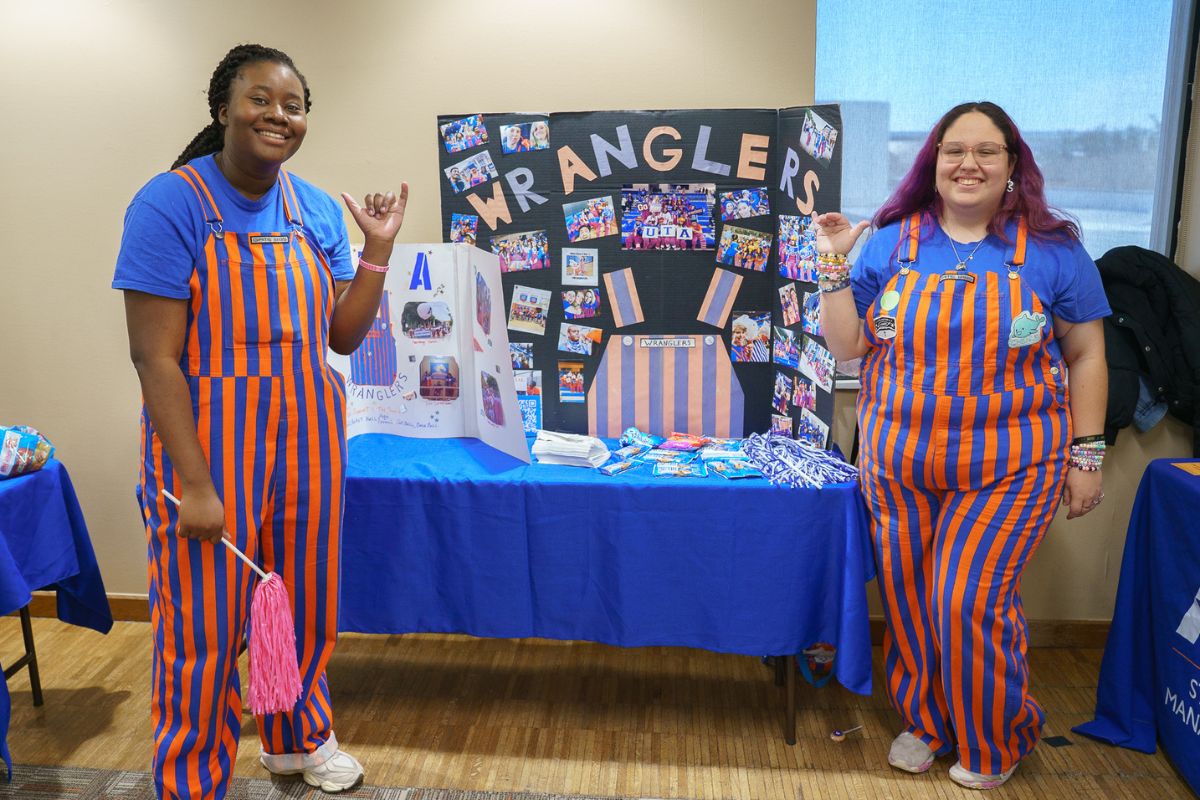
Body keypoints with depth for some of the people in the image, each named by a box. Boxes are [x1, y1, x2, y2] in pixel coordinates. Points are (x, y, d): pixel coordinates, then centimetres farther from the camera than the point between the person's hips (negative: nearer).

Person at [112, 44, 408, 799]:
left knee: (305, 602, 18)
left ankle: (298, 736, 44)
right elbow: (155, 357, -16)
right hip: (211, 439, -5)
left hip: (307, 433, 5)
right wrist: (196, 484, -19)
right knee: (203, 627, 6)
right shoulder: (171, 204, -12)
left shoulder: (318, 211, 4)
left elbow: (343, 336, 6)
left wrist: (378, 249, -3)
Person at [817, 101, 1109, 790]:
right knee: (908, 598, 11)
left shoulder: (1054, 249, -2)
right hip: (900, 460, 3)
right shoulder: (891, 243, 2)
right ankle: (926, 722, 36)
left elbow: (1086, 356, 2)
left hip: (1008, 466, -2)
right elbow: (848, 347, 3)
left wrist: (1086, 456, 0)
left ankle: (994, 743, 26)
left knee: (971, 601, -4)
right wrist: (836, 267, -8)